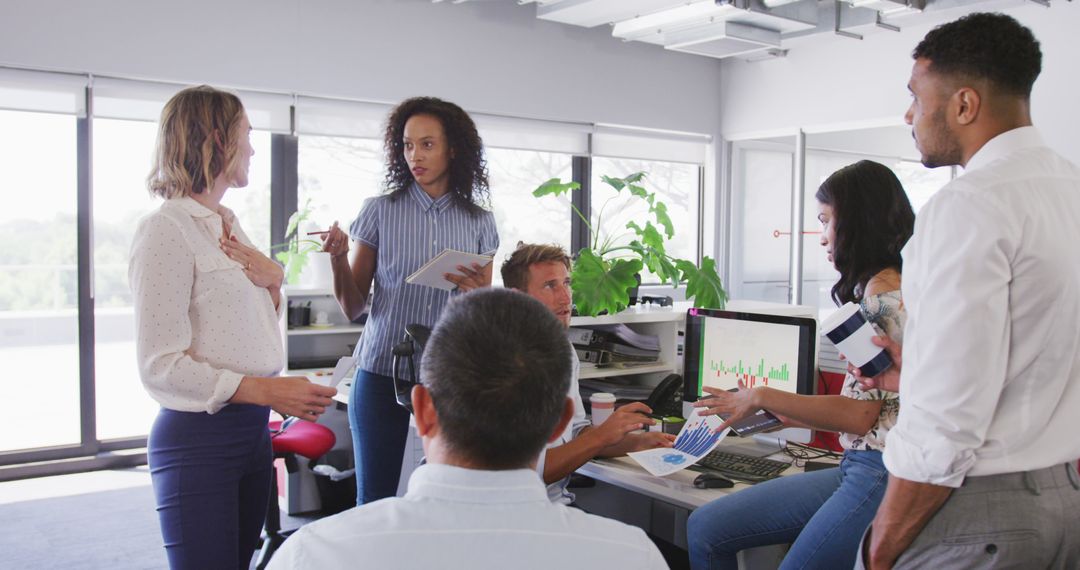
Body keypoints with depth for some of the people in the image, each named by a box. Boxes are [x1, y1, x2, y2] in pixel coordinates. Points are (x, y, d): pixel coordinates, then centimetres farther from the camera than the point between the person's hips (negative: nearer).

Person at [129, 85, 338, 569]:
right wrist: (266, 390, -24)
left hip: (252, 431, 8)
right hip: (198, 437, -8)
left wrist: (273, 281, 4)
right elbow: (160, 365, -17)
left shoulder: (228, 225, 13)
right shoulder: (167, 229, -13)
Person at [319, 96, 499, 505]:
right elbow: (353, 309, 1)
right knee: (375, 497, 3)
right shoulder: (379, 211, 1)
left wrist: (477, 292, -12)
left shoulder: (479, 221, 5)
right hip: (381, 374, -1)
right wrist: (337, 257, -15)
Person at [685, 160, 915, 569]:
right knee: (705, 529, 2)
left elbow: (861, 414, -16)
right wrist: (793, 417, 20)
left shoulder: (883, 289, -14)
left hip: (880, 474, -9)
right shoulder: (874, 286, 16)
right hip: (857, 466, 9)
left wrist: (762, 398, -7)